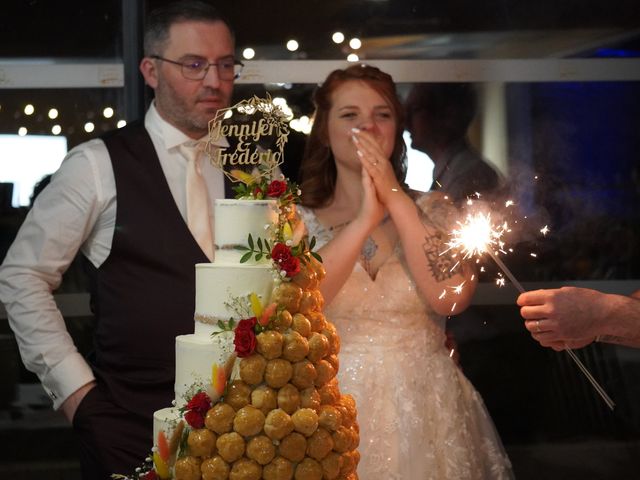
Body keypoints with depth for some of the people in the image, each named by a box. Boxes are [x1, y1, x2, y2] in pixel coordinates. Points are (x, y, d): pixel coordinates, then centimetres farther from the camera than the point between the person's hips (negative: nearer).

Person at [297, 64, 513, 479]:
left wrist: (395, 199, -14)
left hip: (426, 413, 1)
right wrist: (364, 219, -17)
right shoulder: (296, 222, 2)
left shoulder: (432, 211, 3)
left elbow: (451, 297, -14)